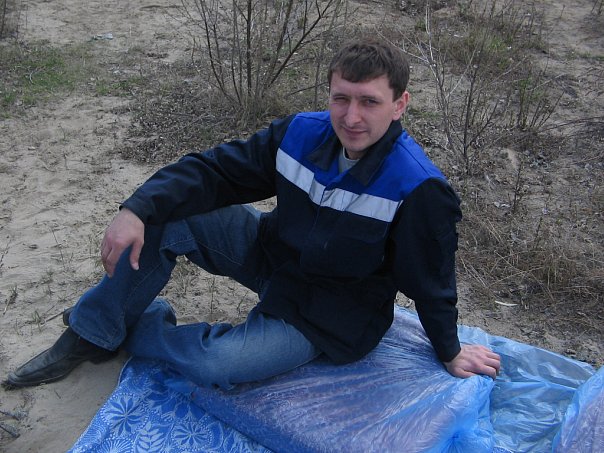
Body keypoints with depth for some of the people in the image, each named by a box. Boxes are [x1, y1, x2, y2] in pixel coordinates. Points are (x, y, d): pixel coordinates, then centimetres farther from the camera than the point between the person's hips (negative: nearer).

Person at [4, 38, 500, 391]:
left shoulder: (419, 189, -27)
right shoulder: (301, 133, -12)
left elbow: (431, 278, -13)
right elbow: (216, 169, -10)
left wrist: (450, 351, 0)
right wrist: (138, 210, -24)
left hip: (329, 316, -5)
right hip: (273, 251, 5)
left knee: (212, 364, -27)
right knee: (163, 219, -10)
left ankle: (141, 329, 8)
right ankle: (90, 337, 5)